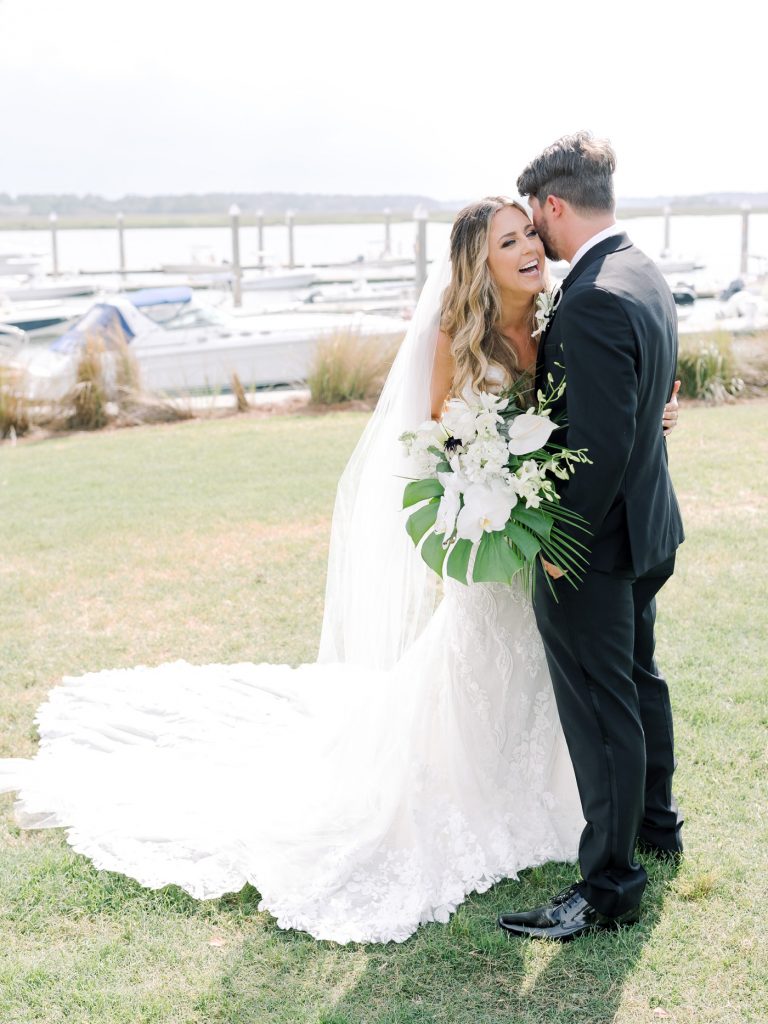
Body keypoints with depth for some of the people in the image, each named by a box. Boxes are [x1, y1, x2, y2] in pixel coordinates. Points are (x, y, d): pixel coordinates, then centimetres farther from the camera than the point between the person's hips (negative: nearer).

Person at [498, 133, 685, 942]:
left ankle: (609, 886, 14)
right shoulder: (646, 276, 6)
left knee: (600, 711, 1)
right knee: (638, 679, 25)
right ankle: (656, 822, 44)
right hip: (648, 523, 10)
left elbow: (600, 444, -28)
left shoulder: (593, 300, -26)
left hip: (592, 541, -10)